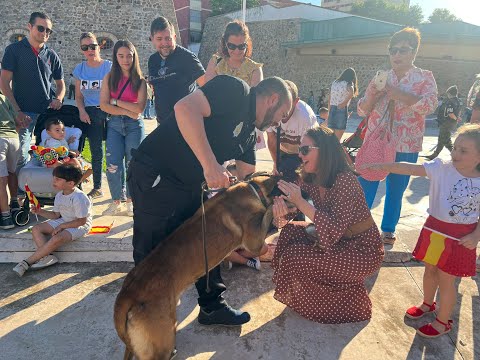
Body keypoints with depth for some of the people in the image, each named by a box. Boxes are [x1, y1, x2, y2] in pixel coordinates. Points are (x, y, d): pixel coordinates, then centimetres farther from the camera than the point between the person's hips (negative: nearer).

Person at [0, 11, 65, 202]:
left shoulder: (51, 56, 11)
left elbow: (60, 83, 18)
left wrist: (58, 98, -5)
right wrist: (17, 111, -13)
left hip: (47, 113, 3)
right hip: (24, 113, -3)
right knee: (21, 156, -6)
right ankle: (19, 195, 8)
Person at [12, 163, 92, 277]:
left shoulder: (79, 198, -25)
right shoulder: (59, 195, 2)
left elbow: (82, 221, -22)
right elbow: (56, 215, 12)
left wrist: (61, 226, -21)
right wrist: (40, 211, -2)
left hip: (80, 225, -9)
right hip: (63, 221, 9)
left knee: (57, 239, -32)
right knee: (36, 229, -5)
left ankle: (27, 262, -17)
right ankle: (48, 256, -15)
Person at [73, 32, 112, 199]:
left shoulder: (110, 66, 0)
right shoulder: (79, 69, 10)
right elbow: (78, 96, 14)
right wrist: (82, 110, -4)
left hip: (110, 111, -3)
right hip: (91, 114, 3)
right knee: (96, 152, 8)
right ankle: (97, 188, 18)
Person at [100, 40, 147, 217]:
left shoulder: (140, 80, 1)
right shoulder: (109, 78, 5)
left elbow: (139, 108, -10)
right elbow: (104, 105, -4)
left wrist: (116, 101, -7)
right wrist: (127, 111, -11)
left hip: (135, 125, -1)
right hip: (114, 124, 1)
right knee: (113, 166, -2)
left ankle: (131, 201, 18)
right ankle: (116, 202, 13)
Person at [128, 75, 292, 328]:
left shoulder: (249, 132, 14)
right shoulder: (236, 90, -14)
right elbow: (185, 108, -30)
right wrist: (210, 165, -34)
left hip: (191, 185, 10)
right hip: (154, 178, -10)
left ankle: (212, 307, 32)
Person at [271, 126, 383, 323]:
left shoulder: (346, 180, -26)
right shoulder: (309, 179, -4)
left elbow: (334, 231, -33)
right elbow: (285, 219, -4)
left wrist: (300, 201, -34)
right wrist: (280, 208, -27)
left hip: (363, 250, -7)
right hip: (338, 242, 7)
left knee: (295, 258, -18)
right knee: (290, 232, -6)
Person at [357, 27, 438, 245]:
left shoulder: (425, 78, 2)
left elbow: (429, 105, -18)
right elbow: (362, 111, 7)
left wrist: (393, 91, -22)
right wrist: (371, 94, -14)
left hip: (405, 147, -1)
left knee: (396, 190, 11)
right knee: (365, 186, 1)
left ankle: (388, 229, 28)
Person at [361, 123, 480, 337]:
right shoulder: (441, 168, -11)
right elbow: (411, 169, -23)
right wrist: (384, 166, -35)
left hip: (459, 237, -2)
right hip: (434, 229, 3)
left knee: (446, 280, 8)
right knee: (430, 270, 22)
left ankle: (443, 321, 31)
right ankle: (427, 303, 49)